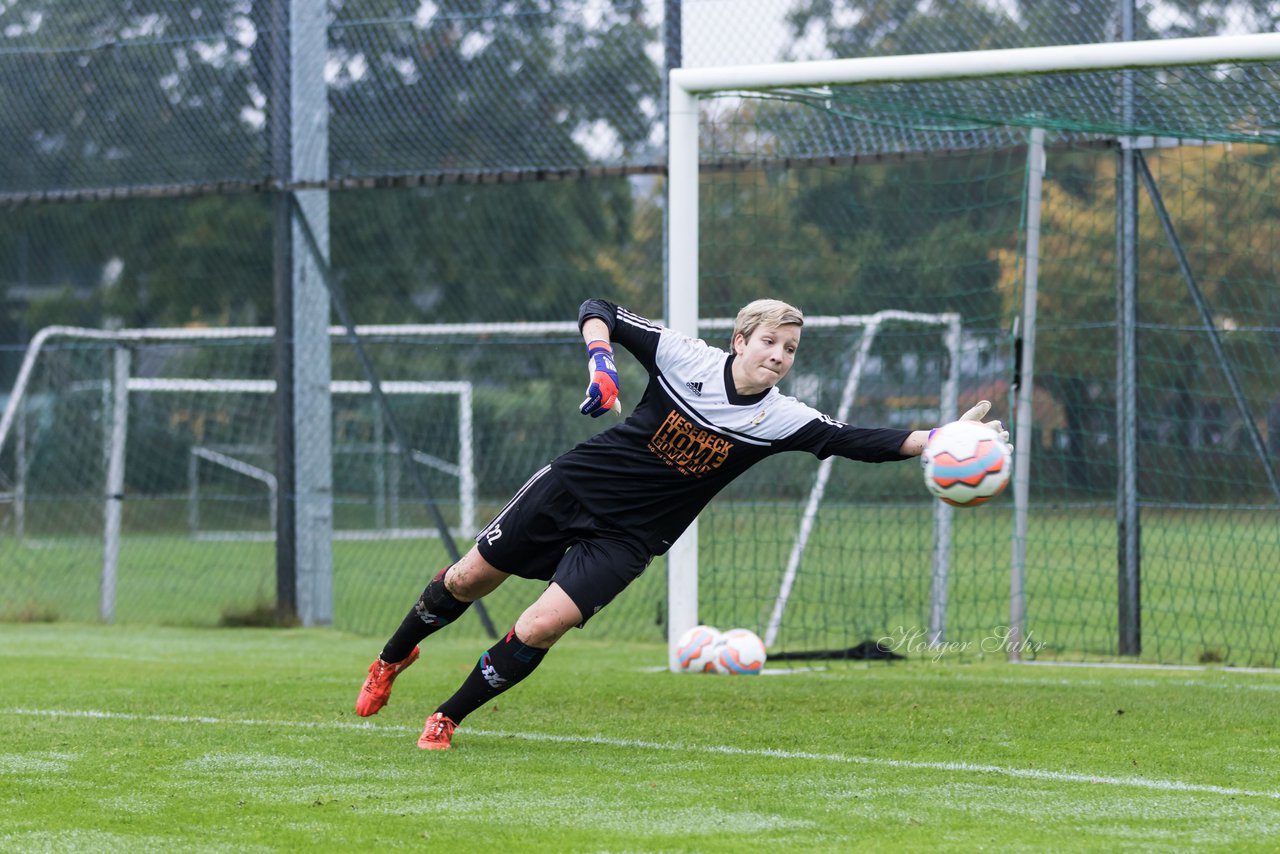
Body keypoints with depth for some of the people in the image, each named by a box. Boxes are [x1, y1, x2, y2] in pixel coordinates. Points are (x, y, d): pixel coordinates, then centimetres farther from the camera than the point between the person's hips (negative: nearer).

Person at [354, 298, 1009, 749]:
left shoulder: (780, 419, -12)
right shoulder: (685, 357, -13)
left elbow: (856, 442, -20)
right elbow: (599, 311, -6)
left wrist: (937, 441, -32)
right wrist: (600, 356, -26)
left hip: (625, 539, 0)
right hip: (571, 489, 0)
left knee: (539, 630, -16)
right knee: (468, 581, 8)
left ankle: (448, 718, 6)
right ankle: (392, 659, 37)